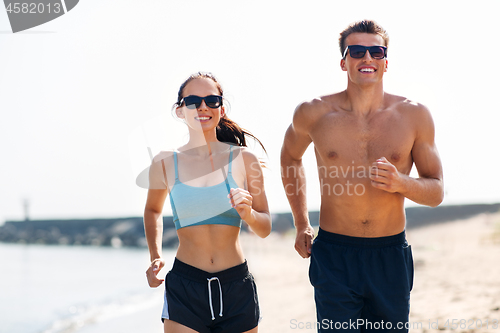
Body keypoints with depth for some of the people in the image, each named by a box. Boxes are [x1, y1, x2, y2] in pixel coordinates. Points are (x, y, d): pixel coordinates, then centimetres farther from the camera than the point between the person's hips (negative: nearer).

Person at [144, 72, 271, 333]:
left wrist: (248, 214, -16)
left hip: (236, 285, 1)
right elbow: (153, 209, 22)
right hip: (184, 286, 0)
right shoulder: (164, 164, 1)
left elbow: (265, 228, 5)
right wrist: (155, 257, 10)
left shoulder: (243, 159, 0)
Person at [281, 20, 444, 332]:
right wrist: (301, 225, 15)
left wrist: (400, 183, -18)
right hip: (334, 257, -1)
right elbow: (291, 155, 18)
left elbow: (436, 192, 4)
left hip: (391, 258, 2)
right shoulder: (314, 113, -3)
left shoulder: (415, 115, -3)